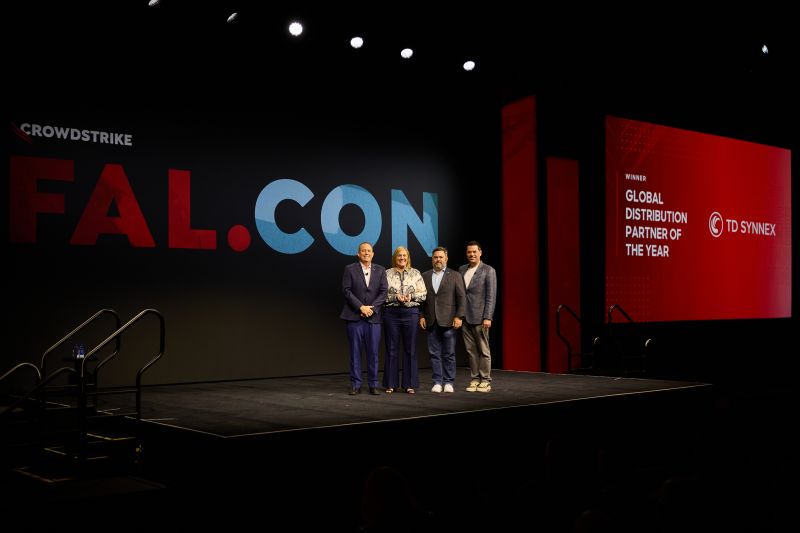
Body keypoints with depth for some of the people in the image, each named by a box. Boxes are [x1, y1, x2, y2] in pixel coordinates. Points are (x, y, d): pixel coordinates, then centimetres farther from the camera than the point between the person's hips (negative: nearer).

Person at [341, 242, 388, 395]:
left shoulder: (380, 270, 9)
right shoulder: (350, 269, 2)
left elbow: (383, 292, 3)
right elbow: (346, 290, -4)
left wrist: (371, 308, -9)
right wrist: (361, 307, -12)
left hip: (373, 317, 2)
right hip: (354, 317, -2)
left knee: (373, 352, 2)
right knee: (355, 352, 2)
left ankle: (373, 385, 10)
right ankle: (355, 385, 7)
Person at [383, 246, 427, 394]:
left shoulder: (415, 273, 7)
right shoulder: (387, 274, 4)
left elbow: (423, 294, 5)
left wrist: (411, 296, -12)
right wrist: (395, 297, -14)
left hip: (411, 313, 1)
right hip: (391, 313, -1)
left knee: (410, 349, 3)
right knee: (391, 349, 4)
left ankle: (410, 384, 10)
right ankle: (391, 384, 12)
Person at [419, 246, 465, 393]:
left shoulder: (455, 276, 4)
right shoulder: (425, 276, 11)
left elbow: (461, 298, 0)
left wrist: (458, 317, -7)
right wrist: (421, 316, 2)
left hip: (448, 321, -2)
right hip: (431, 321, 3)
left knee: (449, 354, 1)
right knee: (434, 353, 4)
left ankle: (448, 382, 8)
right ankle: (437, 382, 9)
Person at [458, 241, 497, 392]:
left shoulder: (488, 271, -3)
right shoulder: (462, 269, 13)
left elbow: (491, 296, -7)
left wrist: (488, 317, -14)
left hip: (479, 317, -5)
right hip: (465, 317, 5)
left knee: (483, 350, 0)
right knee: (471, 350, 7)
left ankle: (485, 381, 6)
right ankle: (474, 379, 14)